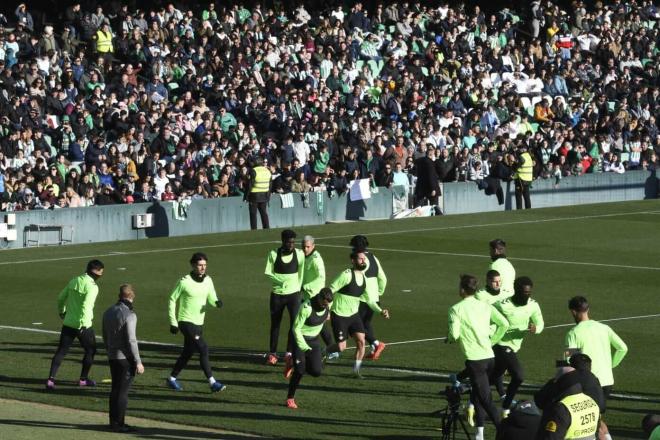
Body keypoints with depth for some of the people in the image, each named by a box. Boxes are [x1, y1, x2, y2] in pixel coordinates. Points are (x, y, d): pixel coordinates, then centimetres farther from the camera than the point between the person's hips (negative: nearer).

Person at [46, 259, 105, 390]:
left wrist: (61, 311, 32)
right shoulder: (92, 287, -15)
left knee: (61, 351, 7)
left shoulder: (74, 281, 7)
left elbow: (61, 298, 15)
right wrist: (83, 325, -23)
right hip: (83, 325, -6)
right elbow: (86, 306, -25)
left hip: (68, 323, 6)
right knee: (90, 350, 15)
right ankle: (83, 379, 22)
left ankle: (51, 379, -4)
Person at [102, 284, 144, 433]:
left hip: (112, 357, 7)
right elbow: (131, 340, -18)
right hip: (125, 358, -7)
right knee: (123, 391, -2)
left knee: (115, 389, 15)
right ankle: (118, 423, 0)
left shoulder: (108, 312, 8)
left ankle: (113, 421, 20)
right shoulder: (129, 315, -16)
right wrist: (138, 362, -13)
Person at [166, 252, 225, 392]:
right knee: (203, 349, -16)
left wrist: (217, 302, -18)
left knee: (188, 352, 16)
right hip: (186, 322, -7)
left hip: (199, 323, 7)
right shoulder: (185, 282, -14)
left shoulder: (208, 280, 3)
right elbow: (172, 300, -6)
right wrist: (173, 322, -8)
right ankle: (212, 382, -16)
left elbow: (211, 299, 8)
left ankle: (172, 379, 32)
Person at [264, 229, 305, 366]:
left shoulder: (299, 254, -3)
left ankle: (290, 353, -4)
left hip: (293, 293, 0)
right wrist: (281, 281, -17)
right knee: (275, 324, 6)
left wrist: (298, 288, 8)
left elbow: (301, 273, 8)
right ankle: (272, 353, 18)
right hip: (277, 293, 0)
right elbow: (268, 273, -4)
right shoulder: (273, 254, -5)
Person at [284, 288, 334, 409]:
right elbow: (296, 328, -23)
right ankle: (290, 399, 6)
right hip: (300, 339, -6)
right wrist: (303, 346, -29)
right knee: (299, 371, -12)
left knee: (316, 372, -4)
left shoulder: (328, 303, -13)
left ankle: (294, 366, 25)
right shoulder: (306, 308, -30)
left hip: (314, 340, 6)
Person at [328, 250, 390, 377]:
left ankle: (356, 370, 5)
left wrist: (380, 311, 0)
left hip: (354, 315, 6)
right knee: (341, 347, -5)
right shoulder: (346, 275, -18)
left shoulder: (363, 278, 5)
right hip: (339, 315, -6)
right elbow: (330, 291, -16)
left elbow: (369, 300, 14)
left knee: (361, 341, -8)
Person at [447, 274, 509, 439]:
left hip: (474, 359, -6)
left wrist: (450, 338, 9)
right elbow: (504, 324, 3)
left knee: (485, 399, -4)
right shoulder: (485, 306, 10)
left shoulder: (456, 309, -6)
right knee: (477, 396, 20)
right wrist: (492, 341, 14)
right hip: (489, 356, 6)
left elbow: (454, 334, -14)